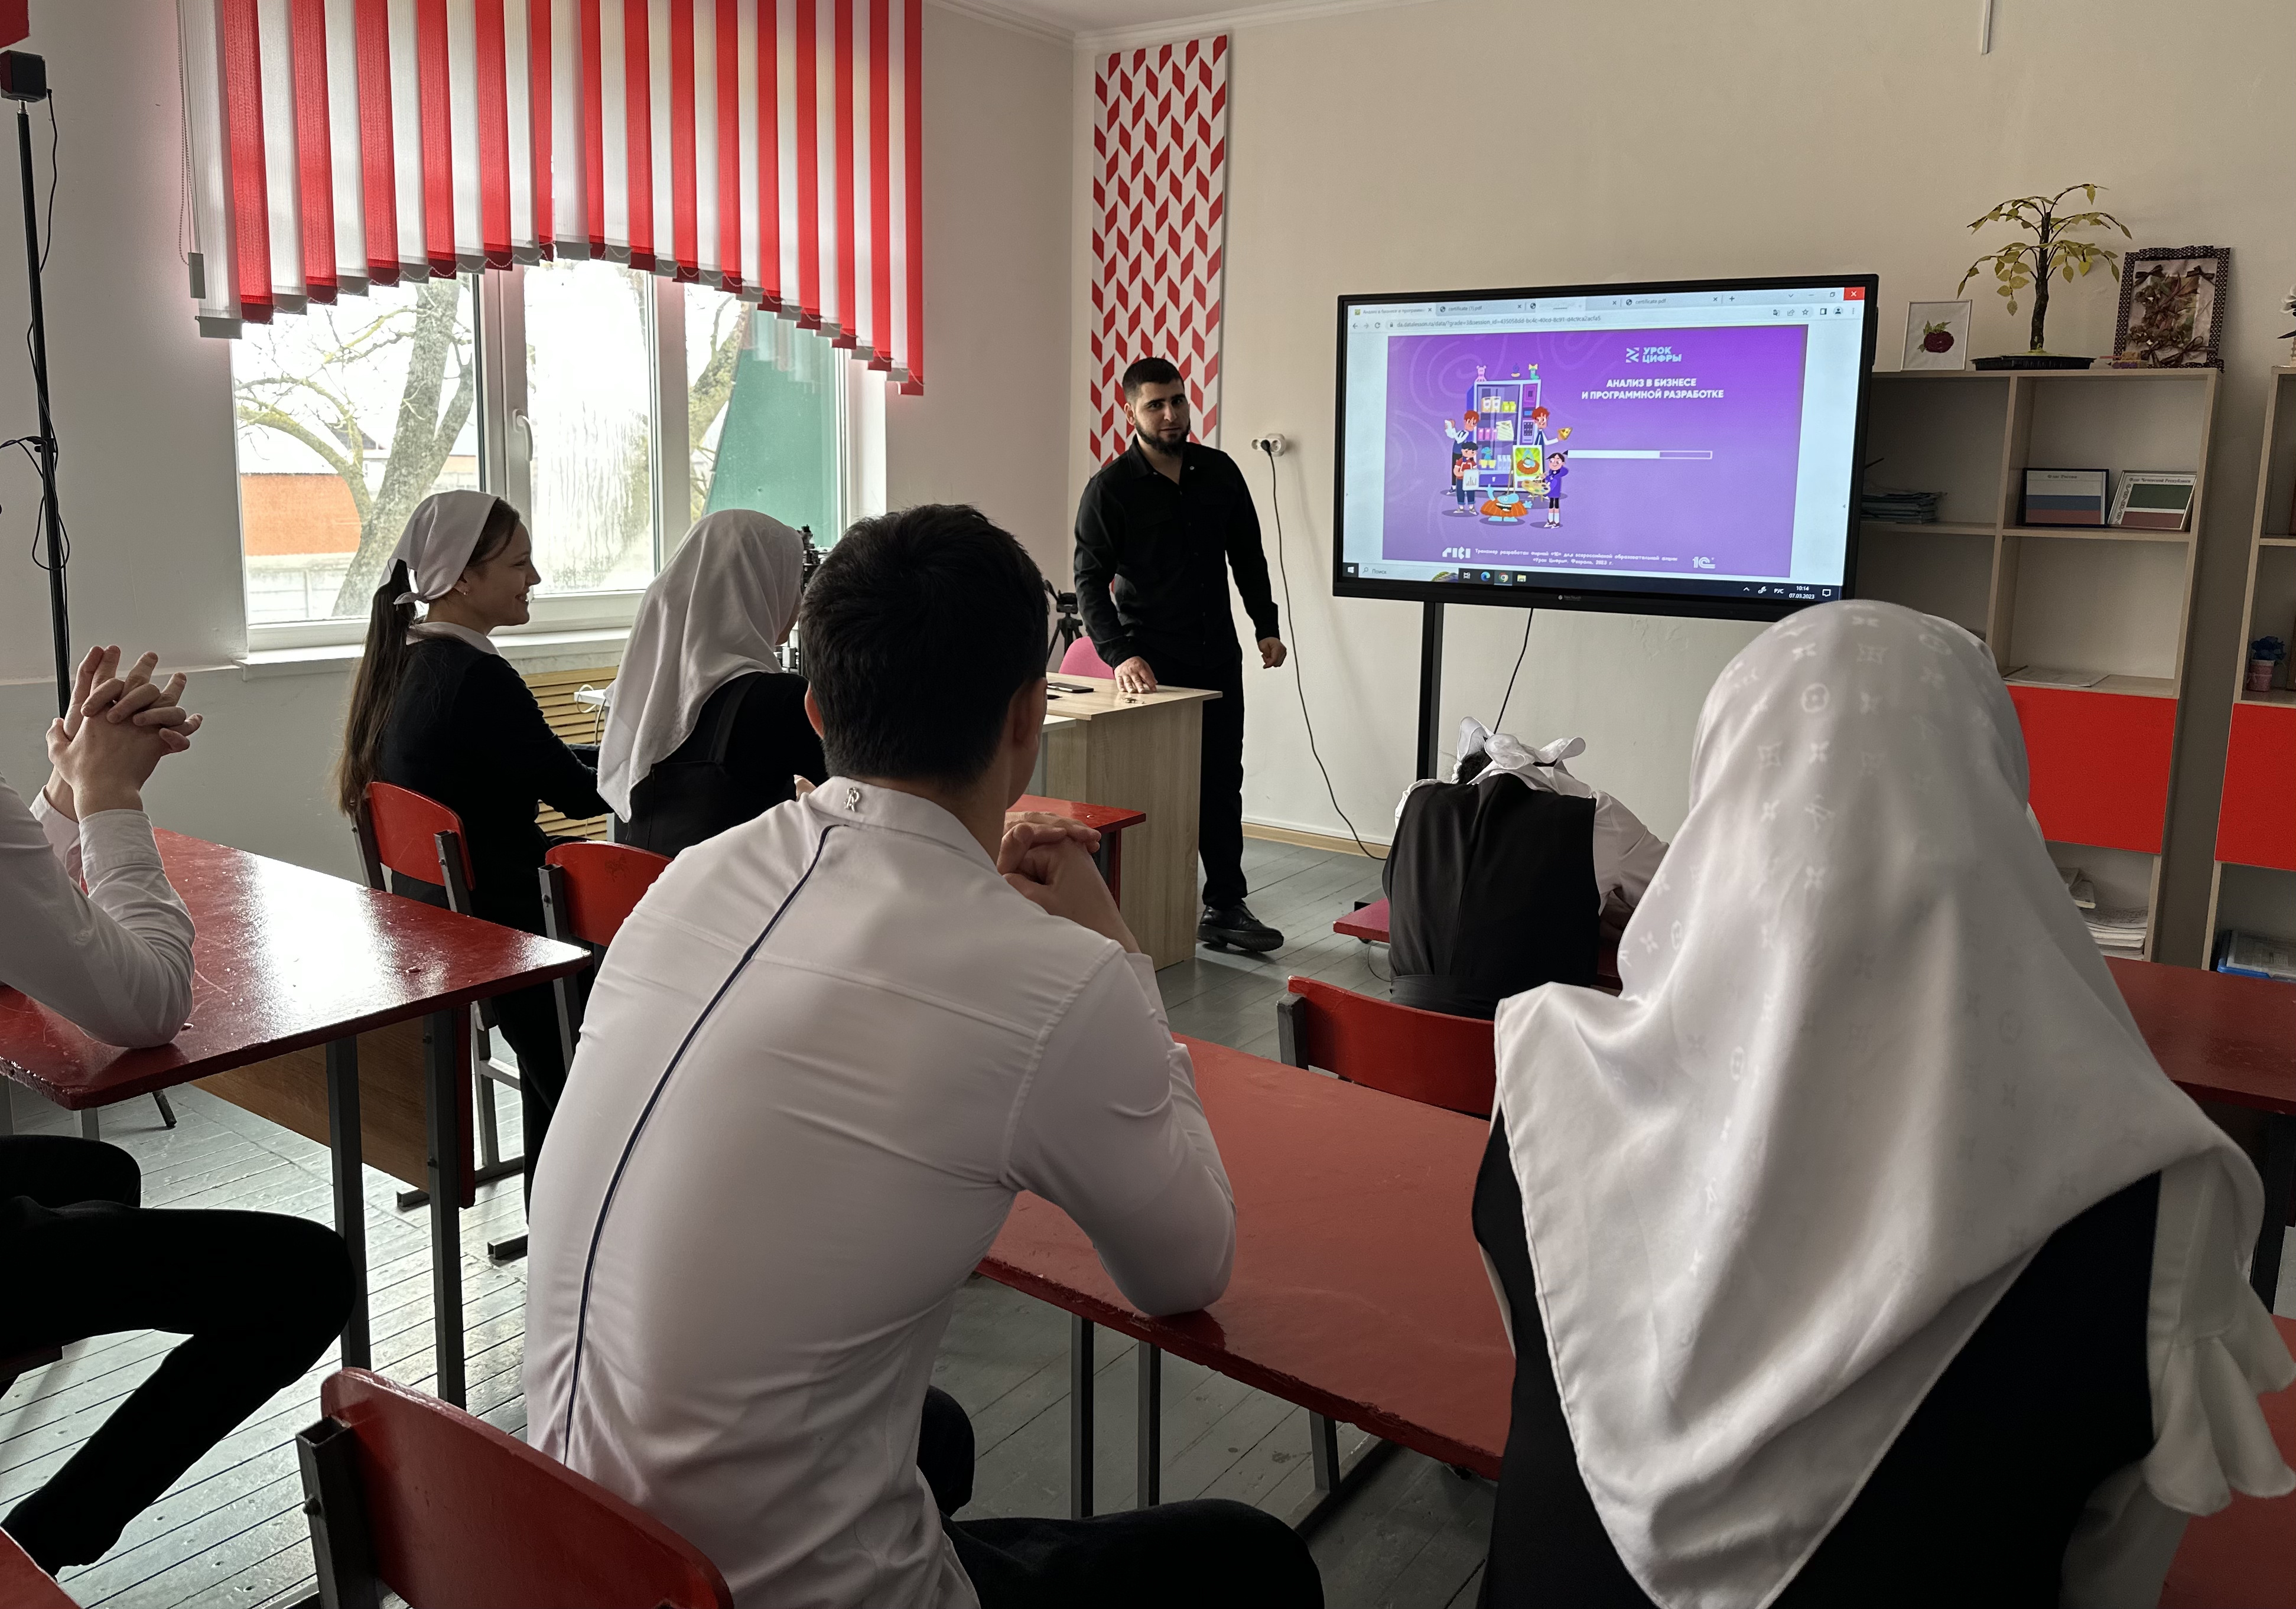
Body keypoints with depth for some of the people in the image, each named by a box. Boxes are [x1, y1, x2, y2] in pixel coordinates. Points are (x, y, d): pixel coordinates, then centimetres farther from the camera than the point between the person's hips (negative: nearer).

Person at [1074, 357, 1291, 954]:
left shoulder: (1220, 472, 6)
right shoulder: (1111, 488, -8)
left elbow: (1248, 556, 14)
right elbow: (1090, 580, -11)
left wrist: (1266, 627, 7)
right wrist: (1120, 654, -22)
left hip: (1218, 658, 5)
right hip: (1152, 664, -4)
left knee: (1222, 785, 8)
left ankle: (1225, 907, 16)